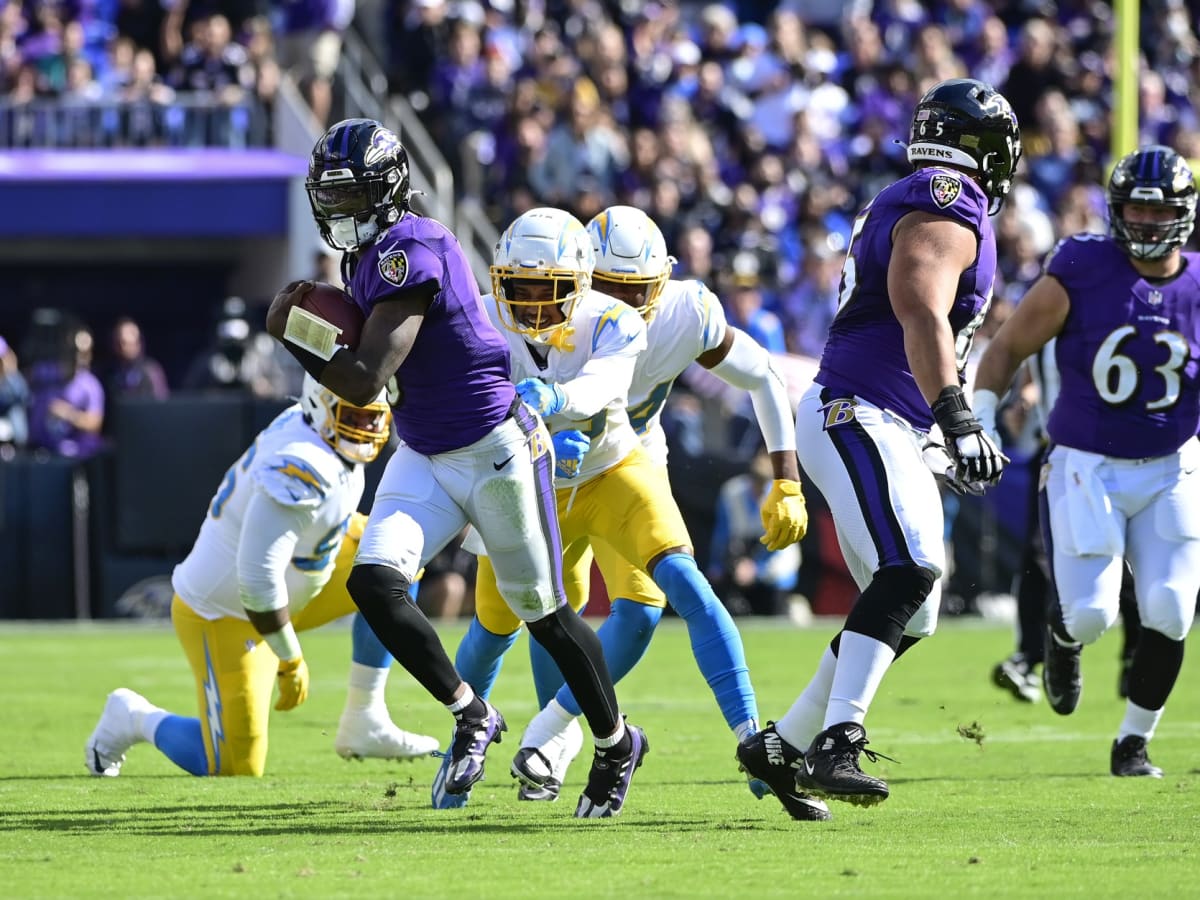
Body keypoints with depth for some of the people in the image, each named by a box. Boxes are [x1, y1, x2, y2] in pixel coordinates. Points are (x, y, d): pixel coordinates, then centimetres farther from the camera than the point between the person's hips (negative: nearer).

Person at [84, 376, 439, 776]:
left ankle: (364, 724, 4)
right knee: (236, 768, -5)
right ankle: (134, 718, 22)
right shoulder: (300, 469, -32)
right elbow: (258, 577, -31)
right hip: (224, 615, -9)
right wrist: (291, 660, -22)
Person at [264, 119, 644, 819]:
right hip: (425, 459, 8)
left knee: (544, 612, 6)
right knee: (374, 582, -14)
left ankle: (617, 742, 28)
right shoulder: (372, 254, 5)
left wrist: (292, 331, -14)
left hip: (496, 451, -8)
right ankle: (470, 715, 1)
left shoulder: (412, 251, -24)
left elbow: (366, 381, -27)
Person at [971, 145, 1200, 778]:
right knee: (1092, 614, -9)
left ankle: (1133, 743, 10)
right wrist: (978, 427, -14)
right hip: (1087, 469, -2)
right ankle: (1063, 635, 31)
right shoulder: (1081, 274, -12)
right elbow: (1007, 349, -5)